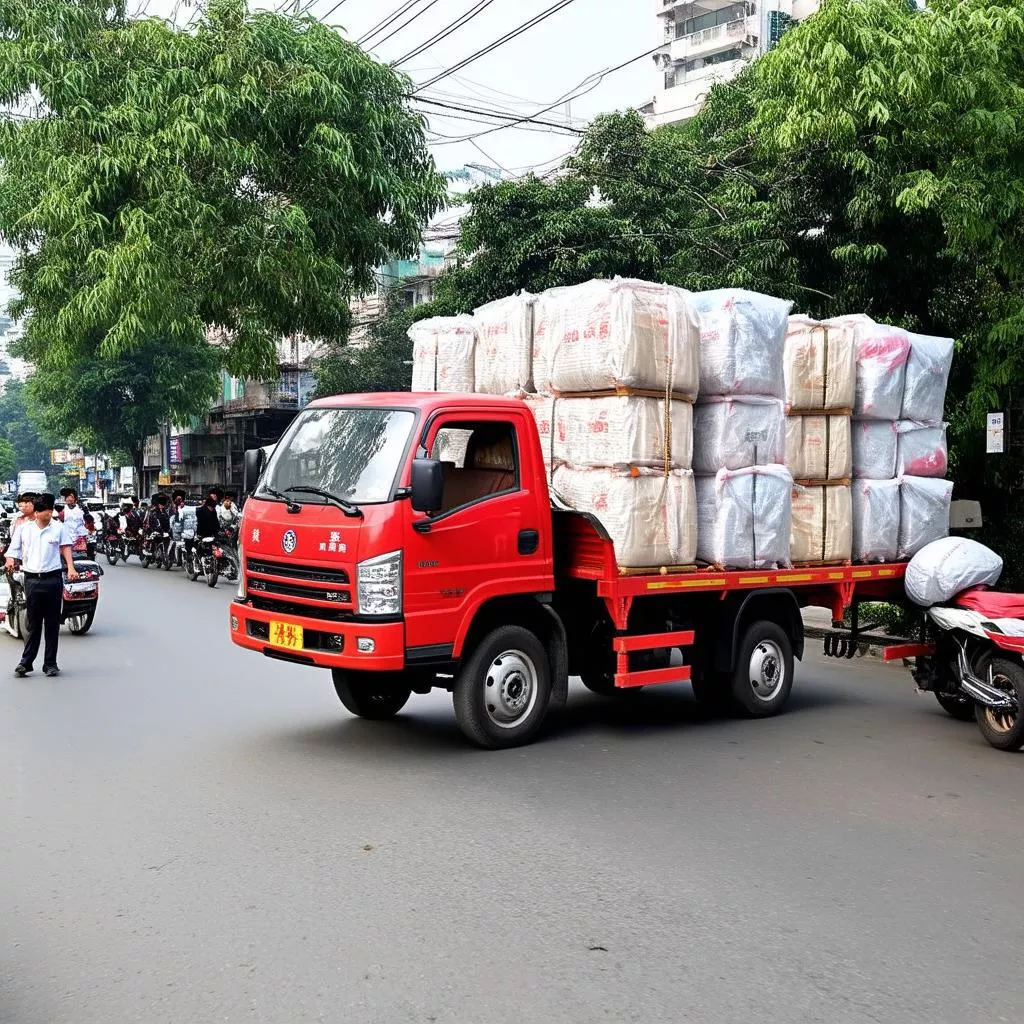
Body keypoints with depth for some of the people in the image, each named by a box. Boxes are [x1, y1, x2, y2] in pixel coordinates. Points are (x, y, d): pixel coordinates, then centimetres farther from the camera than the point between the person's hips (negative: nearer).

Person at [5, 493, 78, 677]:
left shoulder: (60, 527, 4)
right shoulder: (24, 529, 7)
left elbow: (65, 547, 5)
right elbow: (14, 550, 11)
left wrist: (70, 567, -9)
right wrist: (11, 561, -10)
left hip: (53, 579, 0)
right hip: (32, 579, 0)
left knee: (52, 623, 4)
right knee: (33, 623, 2)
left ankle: (50, 663, 11)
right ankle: (26, 662, 9)